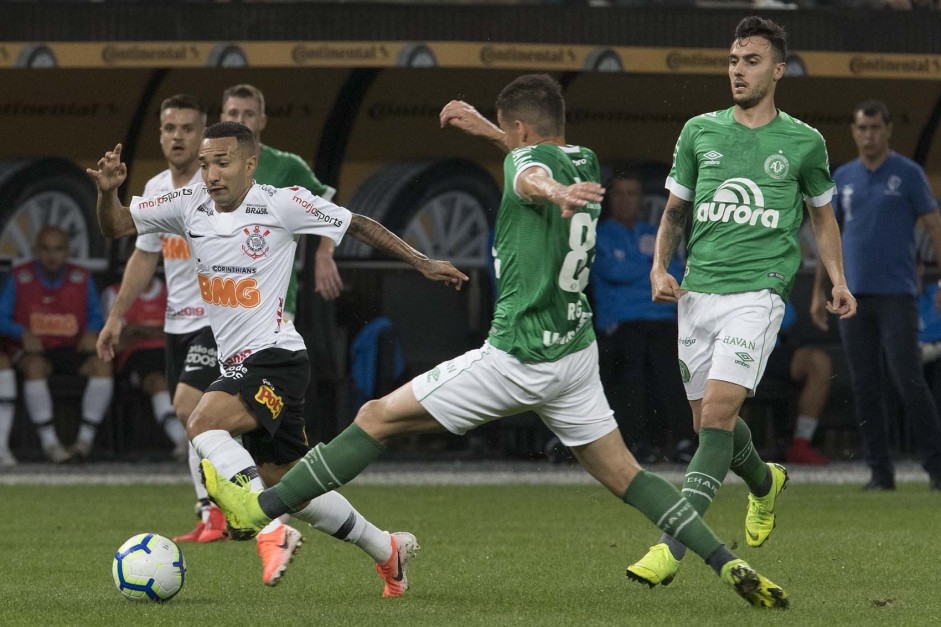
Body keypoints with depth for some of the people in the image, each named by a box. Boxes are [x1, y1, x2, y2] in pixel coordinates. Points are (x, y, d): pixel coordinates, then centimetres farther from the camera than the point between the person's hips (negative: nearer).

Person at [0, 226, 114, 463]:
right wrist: (23, 333, -17)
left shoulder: (82, 278, 8)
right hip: (34, 350, -2)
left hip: (73, 350, 2)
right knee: (35, 367, -38)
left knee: (102, 363, -28)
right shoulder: (19, 278, 2)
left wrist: (91, 332, -8)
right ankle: (49, 442, -37)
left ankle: (86, 438, -26)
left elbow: (96, 316, 15)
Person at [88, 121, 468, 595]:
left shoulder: (282, 204, -10)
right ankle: (388, 550, 29)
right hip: (236, 362, 7)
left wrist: (422, 263, 6)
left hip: (275, 357, -7)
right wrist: (107, 191, -17)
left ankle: (270, 528, -29)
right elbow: (116, 226, 6)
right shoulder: (189, 205, 4)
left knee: (203, 422, -29)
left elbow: (357, 225, 2)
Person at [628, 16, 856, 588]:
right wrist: (660, 268, 2)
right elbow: (676, 210, 18)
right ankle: (765, 482, 44)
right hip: (697, 293, 4)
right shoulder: (699, 133, 10)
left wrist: (838, 281, 7)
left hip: (757, 292, -4)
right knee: (709, 420, 10)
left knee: (718, 413, -18)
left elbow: (822, 217, 19)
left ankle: (671, 546, -24)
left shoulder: (804, 143, 5)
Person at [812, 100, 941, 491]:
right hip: (852, 297, 4)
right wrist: (818, 293, 15)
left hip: (897, 295, -4)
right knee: (864, 388, 3)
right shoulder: (842, 177, 13)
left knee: (908, 382, -10)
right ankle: (880, 472, 7)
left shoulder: (908, 174, 1)